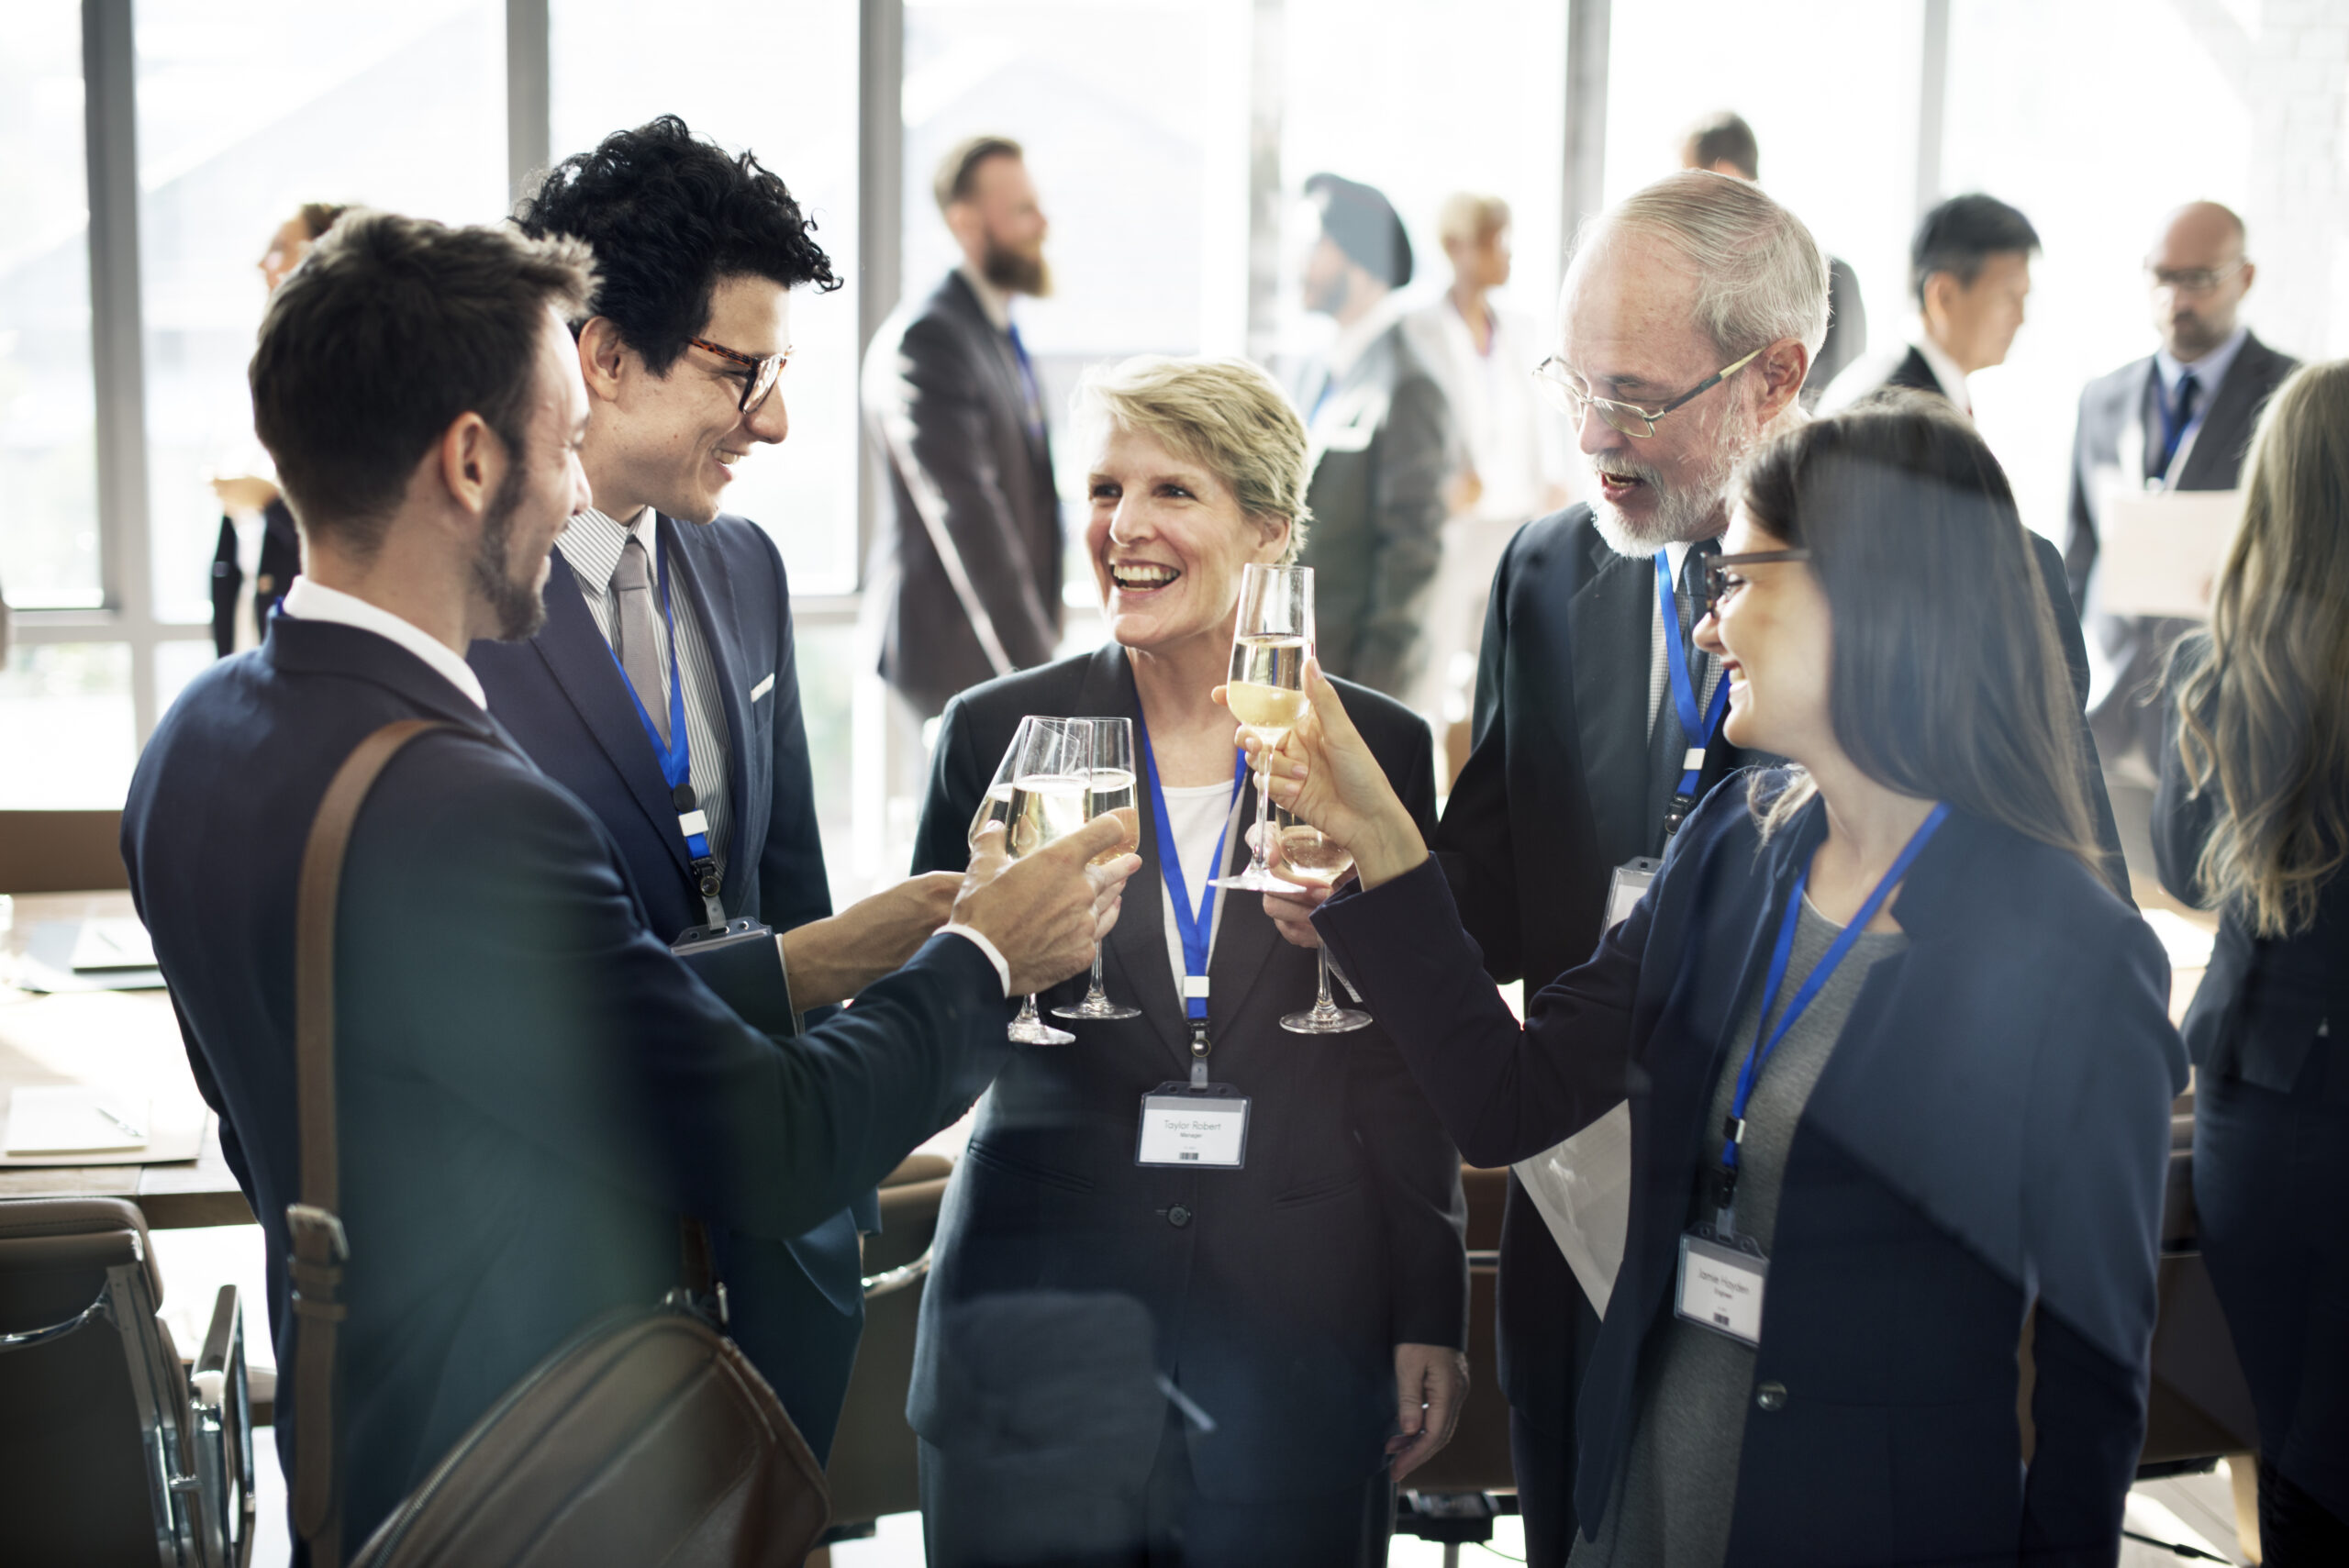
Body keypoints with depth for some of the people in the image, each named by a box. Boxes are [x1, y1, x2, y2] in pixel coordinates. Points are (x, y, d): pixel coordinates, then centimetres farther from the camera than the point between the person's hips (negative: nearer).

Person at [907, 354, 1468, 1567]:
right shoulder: (998, 733, 1)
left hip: (1294, 1338, 0)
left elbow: (1405, 1067, 6)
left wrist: (1429, 1320, 5)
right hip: (1045, 1322, 0)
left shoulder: (1378, 747, 3)